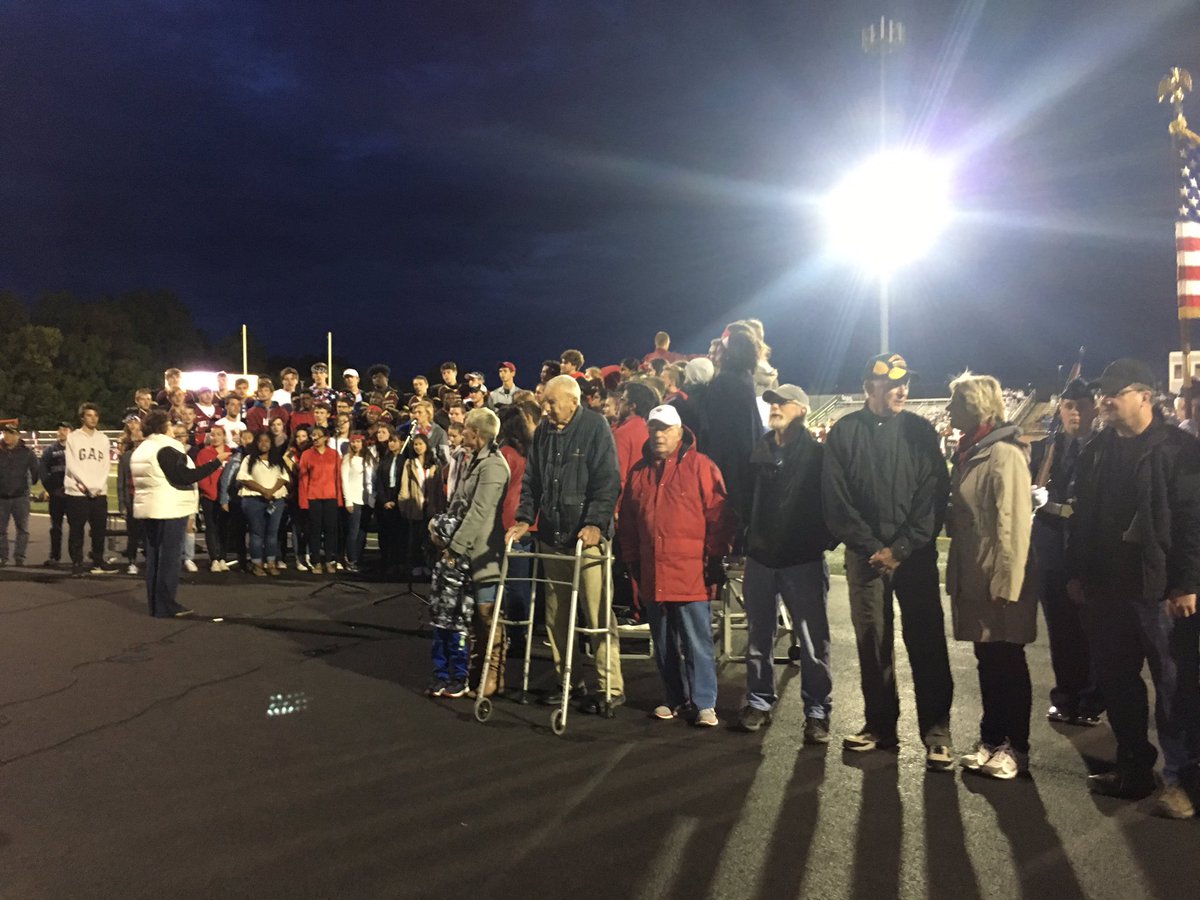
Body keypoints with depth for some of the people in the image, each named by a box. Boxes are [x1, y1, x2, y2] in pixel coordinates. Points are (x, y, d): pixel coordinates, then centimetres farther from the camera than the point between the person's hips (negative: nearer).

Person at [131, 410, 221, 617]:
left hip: (147, 509, 9)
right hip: (169, 509, -9)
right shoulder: (166, 449, -15)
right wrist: (216, 462, -19)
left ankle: (155, 604, 14)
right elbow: (186, 476, -20)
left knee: (154, 556, 11)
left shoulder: (140, 450, 14)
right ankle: (165, 605, -4)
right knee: (169, 556, -5)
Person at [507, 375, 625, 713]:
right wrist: (524, 518, 4)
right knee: (555, 613, 11)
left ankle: (611, 687, 5)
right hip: (551, 534, 6)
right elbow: (531, 480, 16)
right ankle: (565, 678, 24)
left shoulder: (595, 427, -6)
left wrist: (596, 523, -21)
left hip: (587, 535, -6)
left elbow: (608, 482, -11)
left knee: (598, 613, -5)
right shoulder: (544, 431, 12)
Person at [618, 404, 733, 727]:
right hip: (653, 576, 5)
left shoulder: (700, 466, -3)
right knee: (664, 644, 14)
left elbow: (718, 516, -7)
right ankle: (675, 699, 26)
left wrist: (715, 558, -9)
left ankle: (704, 703, 10)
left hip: (691, 574, -5)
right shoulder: (639, 471, 12)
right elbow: (627, 521, 17)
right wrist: (632, 560, 14)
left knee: (697, 642, 0)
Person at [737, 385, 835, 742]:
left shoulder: (816, 454, -3)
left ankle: (817, 712, 11)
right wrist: (746, 538, 8)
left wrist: (824, 539, -10)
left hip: (803, 559, -4)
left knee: (812, 640, 0)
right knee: (758, 636, 12)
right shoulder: (759, 451, 10)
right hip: (760, 556, 5)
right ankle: (759, 702, 24)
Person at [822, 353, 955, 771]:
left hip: (915, 553, 0)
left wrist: (902, 548, -11)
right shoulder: (845, 432, 2)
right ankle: (880, 725, 20)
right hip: (865, 554, 0)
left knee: (927, 643, -1)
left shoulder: (919, 430, 3)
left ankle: (937, 732, 6)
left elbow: (935, 493, -3)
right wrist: (872, 547, -9)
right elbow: (835, 499, -2)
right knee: (872, 642, 7)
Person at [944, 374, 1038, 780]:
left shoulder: (1004, 454, -15)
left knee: (1007, 662, 4)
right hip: (973, 578, 8)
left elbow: (1014, 524, -19)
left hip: (999, 581, -8)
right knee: (987, 660, 15)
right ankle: (991, 739, 27)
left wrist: (1007, 582, -21)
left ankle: (1015, 748, 16)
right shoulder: (970, 452, 13)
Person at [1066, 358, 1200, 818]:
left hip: (1161, 590, -6)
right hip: (1107, 589, 6)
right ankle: (1133, 767, 27)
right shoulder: (1096, 451, 12)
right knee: (1115, 682, 13)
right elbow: (1083, 518, 15)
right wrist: (1076, 573, 11)